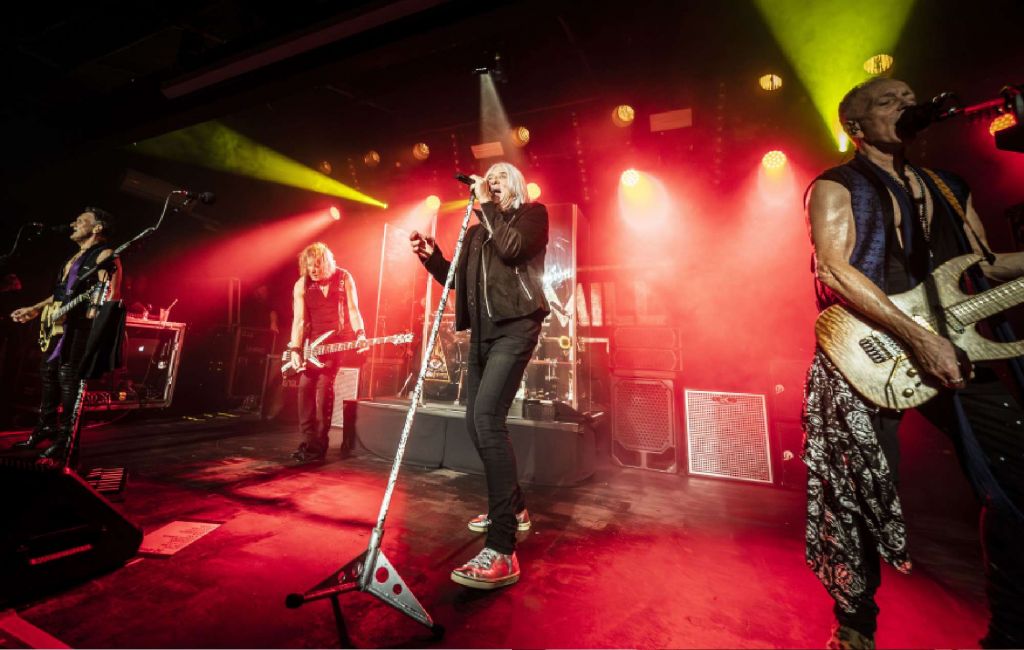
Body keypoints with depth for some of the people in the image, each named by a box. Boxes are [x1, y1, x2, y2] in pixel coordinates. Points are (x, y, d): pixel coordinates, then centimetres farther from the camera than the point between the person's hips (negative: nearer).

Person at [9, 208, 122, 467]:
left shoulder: (104, 255, -8)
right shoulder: (75, 257, 23)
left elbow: (110, 295, -20)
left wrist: (89, 325, -28)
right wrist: (35, 309, 27)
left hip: (81, 325, -10)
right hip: (59, 323, 10)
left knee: (68, 378, -11)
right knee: (47, 372, 17)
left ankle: (65, 442, -4)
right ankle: (47, 426, 32)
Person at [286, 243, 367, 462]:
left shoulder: (343, 278, -4)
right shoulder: (301, 285, 1)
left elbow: (353, 310, -7)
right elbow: (299, 320, -3)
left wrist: (360, 335, -21)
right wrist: (295, 350, -11)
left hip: (339, 341, -3)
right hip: (313, 343, 4)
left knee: (324, 385, -12)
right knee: (305, 386, -1)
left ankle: (319, 444, -2)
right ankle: (308, 440, 11)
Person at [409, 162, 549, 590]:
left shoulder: (532, 215, 7)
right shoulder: (477, 231, 24)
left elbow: (511, 248, -14)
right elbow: (457, 279, 22)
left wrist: (487, 204, -4)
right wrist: (431, 256, 8)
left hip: (515, 327, -8)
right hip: (483, 332, 8)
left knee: (487, 417, -25)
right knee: (478, 422, 9)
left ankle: (502, 552, -23)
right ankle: (513, 508, 29)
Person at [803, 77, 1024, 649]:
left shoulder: (949, 188, 21)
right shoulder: (837, 186, 0)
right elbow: (835, 270, -14)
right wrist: (918, 337, -19)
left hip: (956, 347, 7)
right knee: (864, 493, -2)